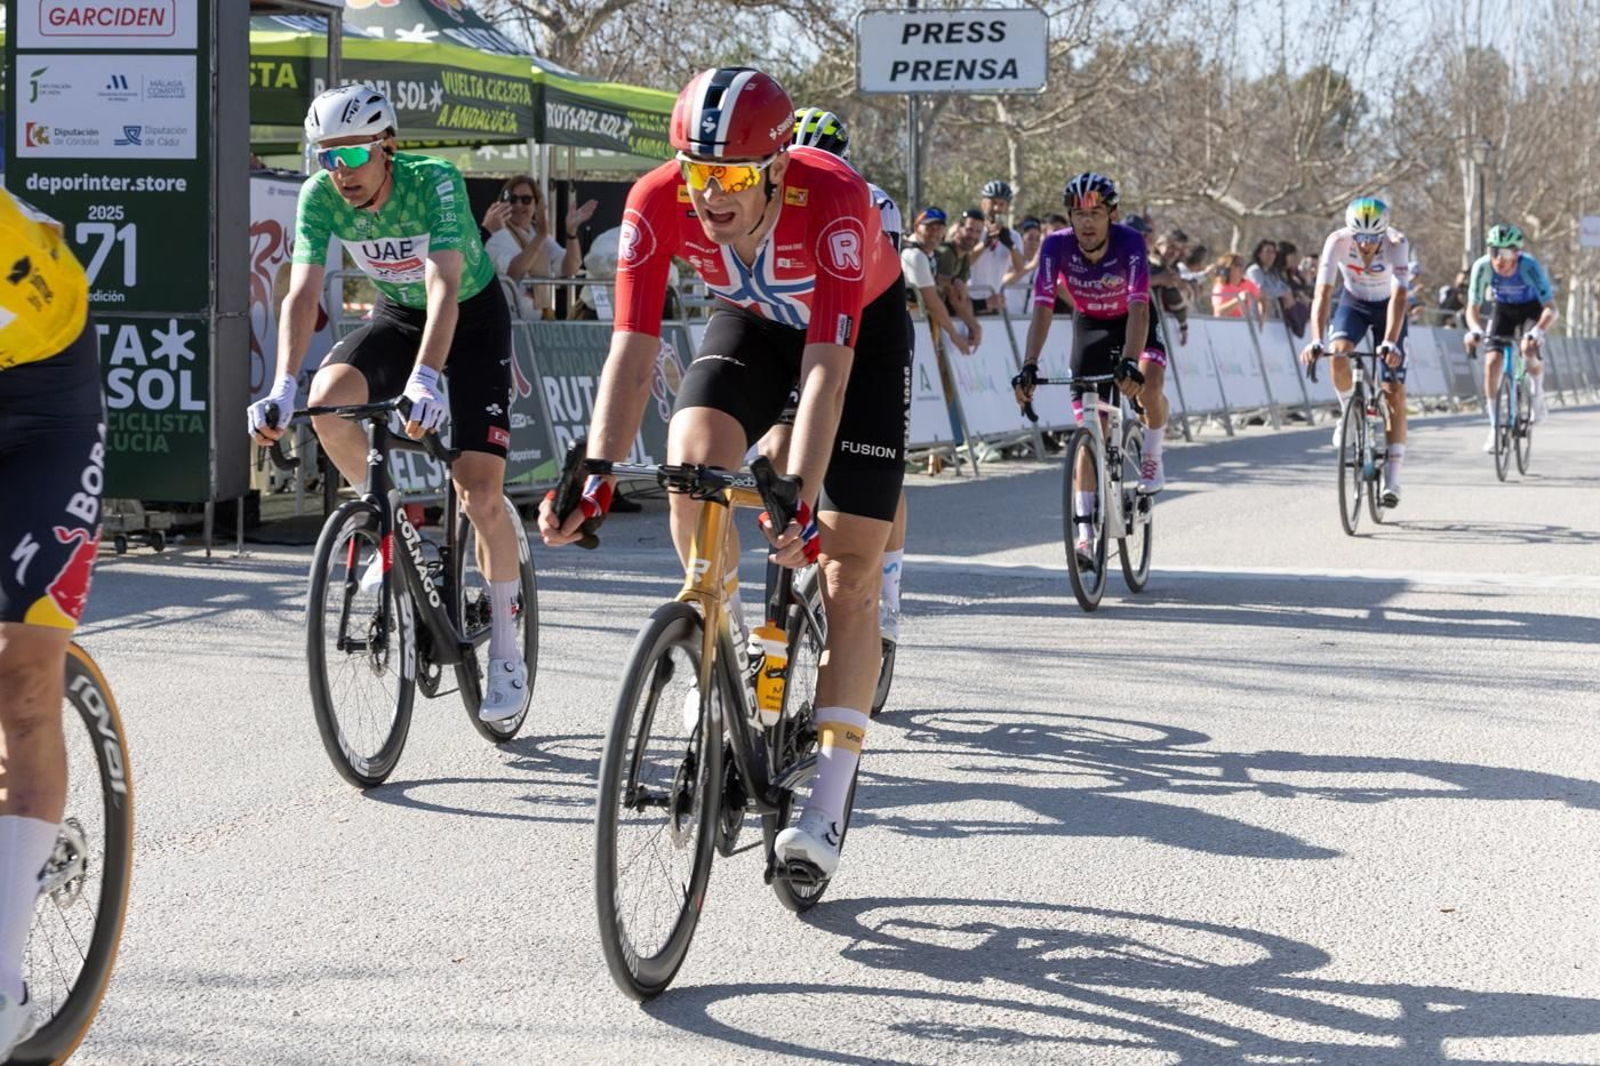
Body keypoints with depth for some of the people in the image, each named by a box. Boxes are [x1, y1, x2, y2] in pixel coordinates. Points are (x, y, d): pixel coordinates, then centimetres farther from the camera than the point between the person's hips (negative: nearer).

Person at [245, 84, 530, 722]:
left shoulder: (434, 181, -32)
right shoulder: (320, 196, -20)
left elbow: (444, 287, -42)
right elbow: (303, 293, -27)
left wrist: (423, 380, -57)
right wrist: (282, 389, -41)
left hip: (472, 317, -4)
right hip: (397, 315, 4)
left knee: (480, 493, -13)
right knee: (327, 400, -28)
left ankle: (505, 652, 2)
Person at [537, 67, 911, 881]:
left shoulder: (833, 199, -40)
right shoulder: (658, 202, -30)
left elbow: (826, 368, -44)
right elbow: (632, 346, -32)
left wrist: (798, 498, -54)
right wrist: (597, 477, -44)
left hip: (863, 326, -3)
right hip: (752, 319, 3)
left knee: (849, 574, -9)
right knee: (690, 458, -28)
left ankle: (825, 812, -8)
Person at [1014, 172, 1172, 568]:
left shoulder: (1129, 243, -32)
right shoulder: (1056, 246, -27)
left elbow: (1138, 308, -40)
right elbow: (1043, 309, -31)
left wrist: (1129, 362, -54)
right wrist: (1029, 366, -42)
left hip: (1131, 321, -2)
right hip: (1090, 324, 2)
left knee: (1148, 385, -31)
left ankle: (1152, 459, -1)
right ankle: (1085, 530, -4)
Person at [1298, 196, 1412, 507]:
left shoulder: (1397, 244, -33)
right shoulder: (1338, 242, -29)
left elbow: (1399, 298, -40)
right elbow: (1323, 293, -34)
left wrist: (1390, 343, -54)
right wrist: (1316, 341, -47)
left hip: (1387, 306, -1)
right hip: (1353, 303, 1)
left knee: (1394, 390, -10)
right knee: (1338, 354, -31)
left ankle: (1392, 479, -8)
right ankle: (1348, 412, -1)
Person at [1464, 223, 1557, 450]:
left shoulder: (1530, 267, -35)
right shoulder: (1483, 267, -29)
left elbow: (1550, 308, -39)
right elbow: (1473, 308, -24)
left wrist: (1537, 332, -56)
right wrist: (1476, 331, -45)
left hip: (1532, 307, -2)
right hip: (1502, 308, 2)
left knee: (1529, 350, -28)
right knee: (1491, 363, -13)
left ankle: (1538, 397, 4)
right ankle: (1494, 428, -1)